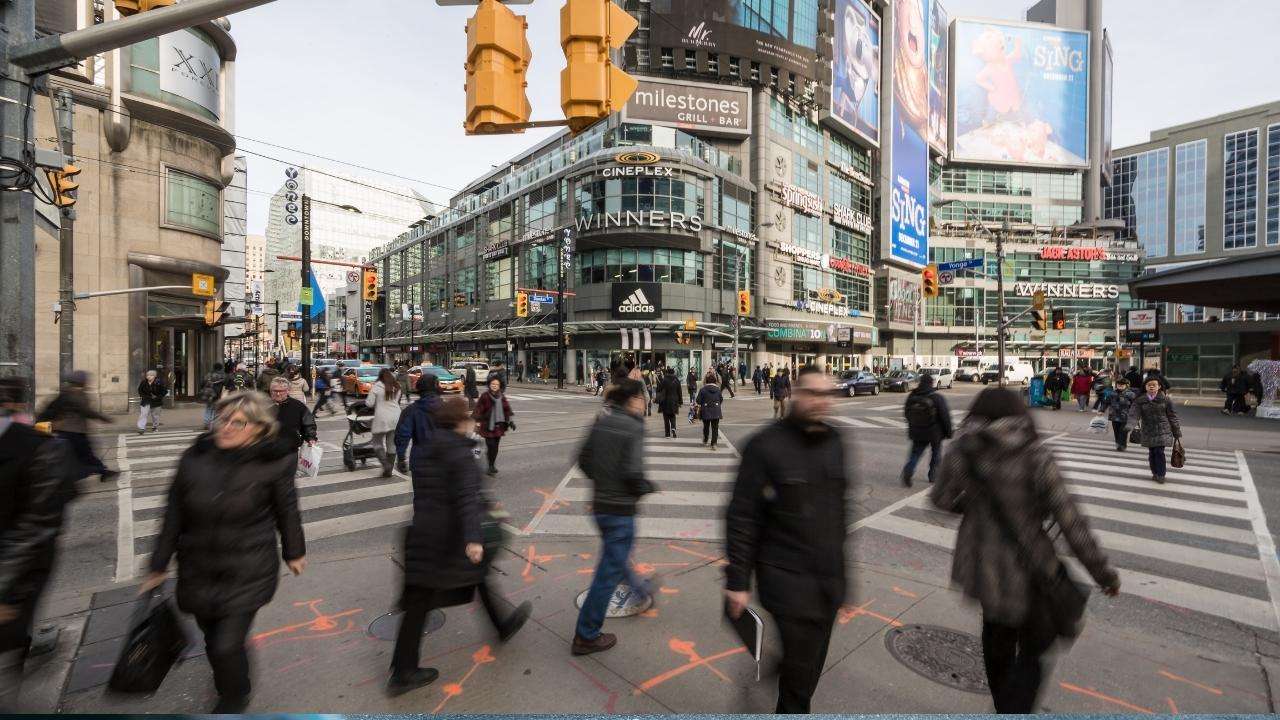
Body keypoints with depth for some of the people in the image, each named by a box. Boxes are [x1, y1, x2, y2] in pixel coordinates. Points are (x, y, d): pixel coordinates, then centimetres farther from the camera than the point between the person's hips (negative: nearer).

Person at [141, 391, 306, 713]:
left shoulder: (273, 463, -14)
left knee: (227, 645, -3)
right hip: (199, 571, 4)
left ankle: (233, 701, 30)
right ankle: (228, 690, 51)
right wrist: (159, 565, 11)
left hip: (247, 574, -4)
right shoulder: (194, 458, -5)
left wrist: (294, 552, 9)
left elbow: (287, 511, -2)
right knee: (213, 640, 19)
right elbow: (174, 515, 6)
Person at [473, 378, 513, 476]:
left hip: (499, 426, 4)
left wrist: (511, 421, 2)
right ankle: (491, 466, 4)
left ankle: (492, 465, 25)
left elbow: (507, 409, 11)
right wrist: (478, 424, -7)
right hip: (487, 426, -4)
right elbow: (479, 410, -5)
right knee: (491, 446, -9)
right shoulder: (485, 397, -7)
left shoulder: (502, 397, 6)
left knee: (495, 447, 11)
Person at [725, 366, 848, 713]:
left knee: (812, 659, 20)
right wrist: (737, 581, -13)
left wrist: (840, 557, 18)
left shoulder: (834, 441, 4)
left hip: (830, 576, 6)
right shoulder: (766, 445, -16)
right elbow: (742, 517, -14)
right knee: (801, 664, 3)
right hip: (788, 578, -6)